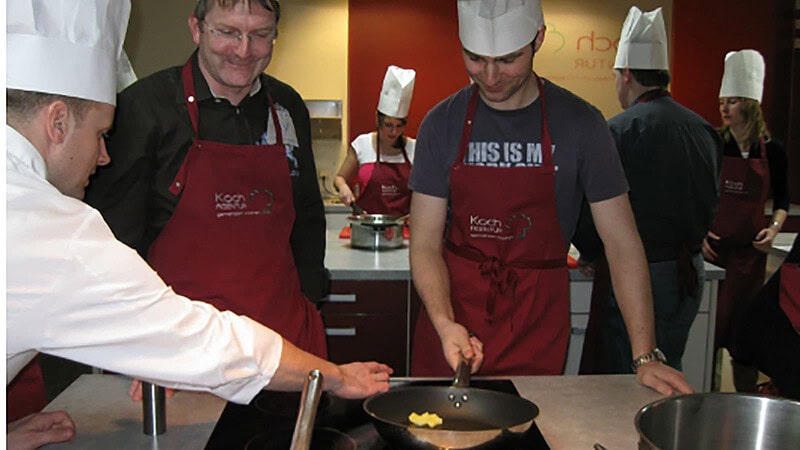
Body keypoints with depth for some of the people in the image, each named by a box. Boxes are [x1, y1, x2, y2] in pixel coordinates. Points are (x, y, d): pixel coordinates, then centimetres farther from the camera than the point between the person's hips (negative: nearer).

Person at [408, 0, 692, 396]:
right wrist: (445, 324, -22)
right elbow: (425, 245, -5)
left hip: (537, 326, -1)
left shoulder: (579, 123, -8)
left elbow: (622, 243, -7)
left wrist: (645, 356, -12)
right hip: (453, 313, 1)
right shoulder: (443, 124, -5)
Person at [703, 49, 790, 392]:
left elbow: (781, 200, 10)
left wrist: (773, 228, -7)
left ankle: (746, 398, 22)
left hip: (749, 250, 1)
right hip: (710, 245, 0)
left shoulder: (772, 152, 0)